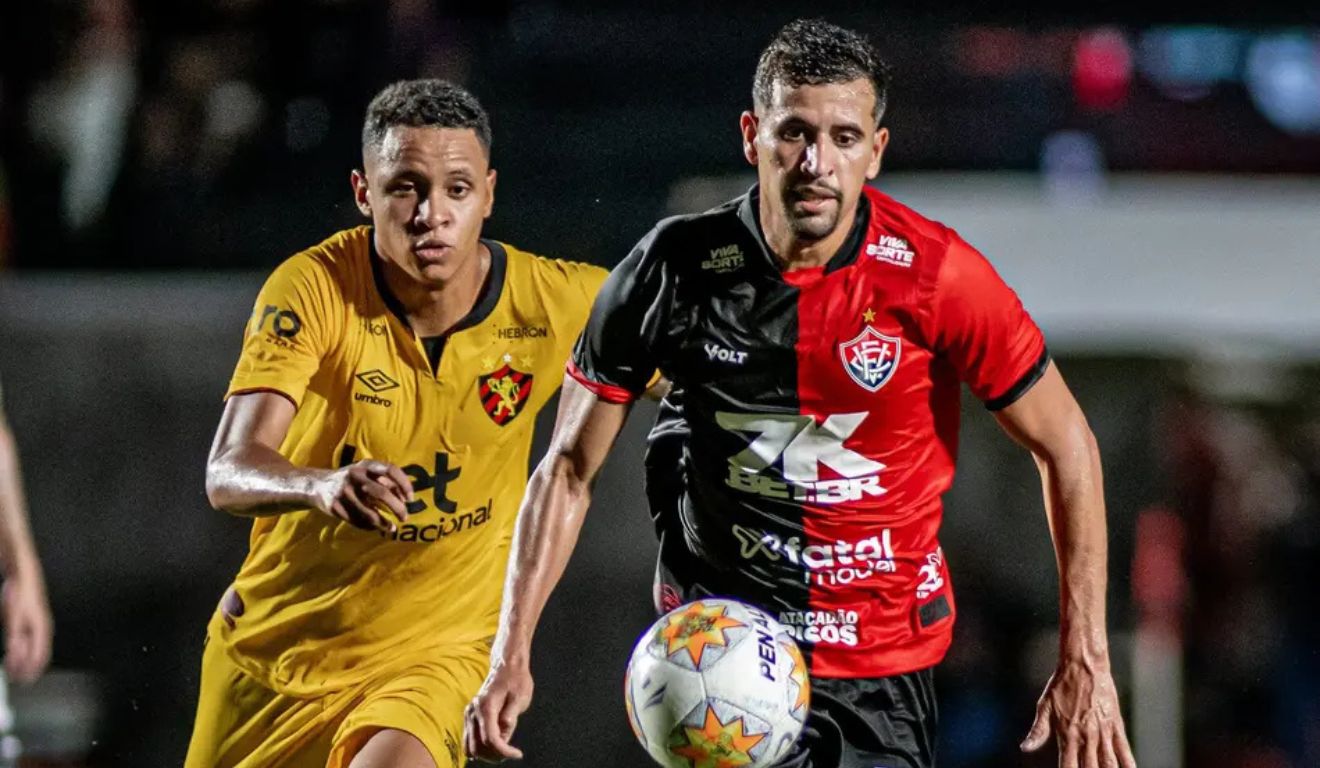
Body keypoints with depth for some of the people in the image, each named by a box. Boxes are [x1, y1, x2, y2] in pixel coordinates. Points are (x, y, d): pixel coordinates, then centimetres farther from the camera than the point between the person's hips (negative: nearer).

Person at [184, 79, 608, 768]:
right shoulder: (312, 290, -18)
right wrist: (324, 486, -49)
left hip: (436, 654, -1)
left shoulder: (556, 303, -13)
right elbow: (229, 472, -28)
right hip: (272, 646, 1)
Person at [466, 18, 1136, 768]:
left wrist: (1086, 662, -6)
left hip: (887, 659, 1)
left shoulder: (937, 274, -12)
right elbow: (569, 468, 1)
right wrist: (512, 655, -7)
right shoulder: (674, 269, -9)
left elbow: (1067, 446, -2)